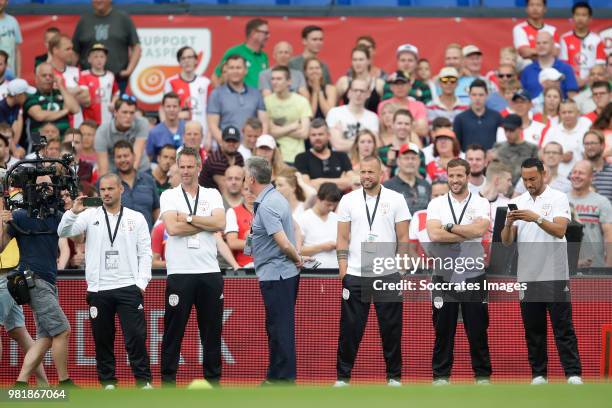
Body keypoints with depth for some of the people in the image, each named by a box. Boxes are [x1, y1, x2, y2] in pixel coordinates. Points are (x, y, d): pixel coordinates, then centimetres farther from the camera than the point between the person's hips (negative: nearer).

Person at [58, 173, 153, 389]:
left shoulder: (136, 218, 7)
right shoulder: (90, 216, 6)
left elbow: (145, 252, 6)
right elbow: (64, 232, -5)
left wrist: (142, 282, -4)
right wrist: (73, 213, -24)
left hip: (129, 288, -1)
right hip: (98, 289, 1)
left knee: (136, 336, -6)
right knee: (102, 338, 6)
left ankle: (143, 381, -1)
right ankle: (108, 381, 16)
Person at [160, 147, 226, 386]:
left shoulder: (212, 195, 11)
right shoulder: (169, 196, 5)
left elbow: (220, 224, -6)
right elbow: (172, 228, -12)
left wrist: (188, 218, -8)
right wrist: (206, 223, -5)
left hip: (209, 271, 2)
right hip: (180, 273, -2)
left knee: (212, 328, 5)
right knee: (174, 328, -1)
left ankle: (213, 378, 12)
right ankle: (168, 378, 5)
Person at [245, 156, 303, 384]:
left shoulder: (266, 206, -20)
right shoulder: (277, 198, 12)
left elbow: (284, 243, -24)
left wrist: (298, 259, -9)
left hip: (275, 275, -10)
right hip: (285, 272, 10)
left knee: (280, 328, -5)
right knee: (278, 327, 15)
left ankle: (284, 377, -2)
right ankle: (276, 375, 22)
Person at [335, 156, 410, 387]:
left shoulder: (396, 199, 3)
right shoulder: (348, 200, 6)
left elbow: (403, 238, 4)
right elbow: (342, 237, 8)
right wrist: (343, 266, -1)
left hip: (388, 274, -1)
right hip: (355, 273, 1)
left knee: (391, 328, 4)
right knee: (350, 328, 1)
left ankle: (394, 376, 14)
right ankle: (343, 376, 8)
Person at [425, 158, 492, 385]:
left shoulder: (481, 203, 4)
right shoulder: (436, 204, 5)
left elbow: (480, 229, -15)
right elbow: (434, 234, -11)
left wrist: (449, 227, -9)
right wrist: (468, 232, -11)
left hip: (473, 275, 0)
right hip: (444, 275, 1)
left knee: (477, 328, 3)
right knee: (443, 328, 4)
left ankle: (483, 374, 11)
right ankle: (441, 375, 11)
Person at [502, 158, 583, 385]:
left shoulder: (558, 198, -1)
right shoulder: (517, 203, 10)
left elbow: (560, 230, -16)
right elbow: (506, 241, 5)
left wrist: (537, 218, -28)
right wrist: (508, 224, -15)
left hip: (554, 274, -4)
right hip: (527, 276, 4)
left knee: (563, 328, -3)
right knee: (533, 330, 7)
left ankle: (573, 374, -4)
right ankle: (539, 374, 13)